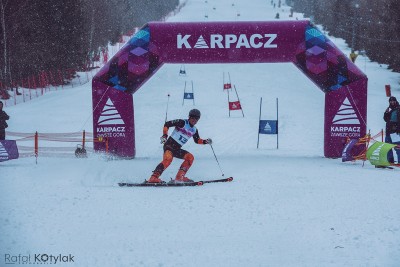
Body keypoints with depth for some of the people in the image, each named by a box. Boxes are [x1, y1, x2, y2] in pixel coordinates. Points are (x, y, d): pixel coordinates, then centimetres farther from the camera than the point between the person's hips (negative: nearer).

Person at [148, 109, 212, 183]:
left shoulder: (194, 130, 13)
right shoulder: (182, 123, -9)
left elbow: (197, 140, 31)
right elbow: (167, 124, -10)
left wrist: (205, 141, 15)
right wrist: (165, 135, -21)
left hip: (177, 149, 8)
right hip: (169, 145, -8)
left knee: (190, 157, -3)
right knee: (168, 159, -31)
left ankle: (179, 177, -4)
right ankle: (153, 178, -38)